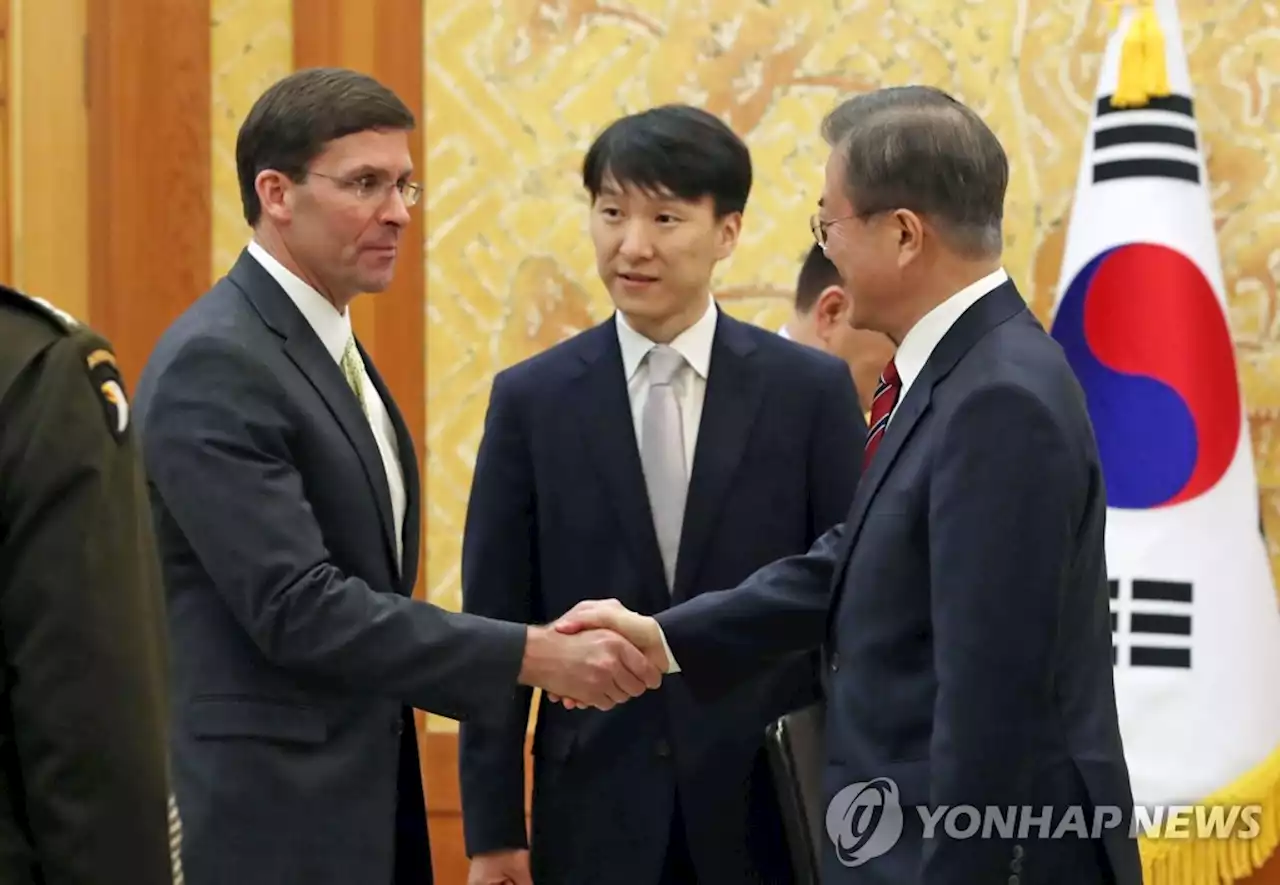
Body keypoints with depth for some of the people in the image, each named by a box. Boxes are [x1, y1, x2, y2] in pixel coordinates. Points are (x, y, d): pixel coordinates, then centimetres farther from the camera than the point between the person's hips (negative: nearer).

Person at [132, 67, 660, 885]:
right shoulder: (215, 364, -16)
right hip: (264, 818, -9)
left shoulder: (329, 348, 14)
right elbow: (297, 608, -23)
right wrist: (537, 655, -23)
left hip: (353, 804, 9)